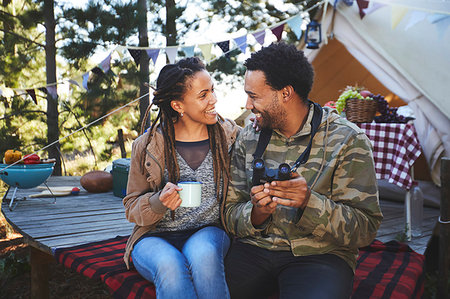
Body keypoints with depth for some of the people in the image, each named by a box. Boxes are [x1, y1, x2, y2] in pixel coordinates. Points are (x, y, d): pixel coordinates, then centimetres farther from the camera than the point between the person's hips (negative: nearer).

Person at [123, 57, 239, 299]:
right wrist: (159, 202, -18)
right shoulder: (148, 146, -2)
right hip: (156, 236, 0)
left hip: (208, 232, 1)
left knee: (203, 254, -33)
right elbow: (132, 208, 5)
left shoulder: (230, 136, 2)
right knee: (170, 266, -34)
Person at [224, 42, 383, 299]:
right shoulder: (249, 138, 6)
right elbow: (230, 214, 7)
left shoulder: (347, 140, -7)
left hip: (320, 255, -3)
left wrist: (310, 203, -25)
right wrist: (257, 213, -15)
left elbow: (366, 229, -9)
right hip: (254, 248, 3)